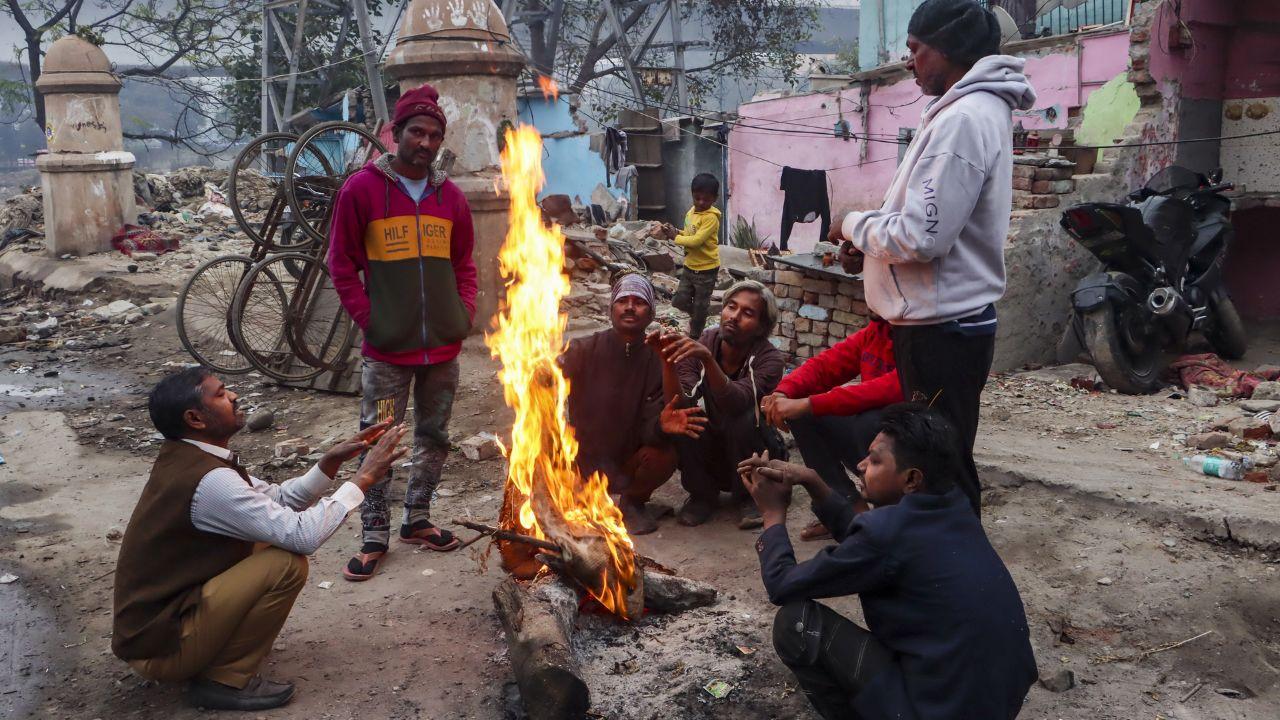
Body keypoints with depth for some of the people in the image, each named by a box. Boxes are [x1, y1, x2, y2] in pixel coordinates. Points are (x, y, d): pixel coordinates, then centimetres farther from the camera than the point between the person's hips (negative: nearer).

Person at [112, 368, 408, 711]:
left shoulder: (186, 459, 3)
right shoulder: (210, 481, -26)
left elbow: (277, 500, 7)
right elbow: (303, 535, -27)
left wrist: (331, 462, -5)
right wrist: (362, 478, -18)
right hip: (158, 645, -9)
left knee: (271, 542, 11)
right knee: (288, 562, -19)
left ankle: (211, 659, 14)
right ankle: (225, 679, -5)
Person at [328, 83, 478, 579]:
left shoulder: (449, 196, 7)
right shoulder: (362, 189, -6)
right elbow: (342, 264, -3)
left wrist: (465, 312, 3)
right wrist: (368, 319, -9)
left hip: (444, 346, 5)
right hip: (388, 349, -4)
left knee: (434, 436, 14)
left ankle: (417, 518, 30)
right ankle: (375, 535, 14)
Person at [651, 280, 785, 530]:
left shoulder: (770, 359, -21)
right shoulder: (698, 346, -13)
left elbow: (736, 402, -40)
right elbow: (678, 404, -26)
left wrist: (708, 359, -52)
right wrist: (667, 360, -40)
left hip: (754, 453, -2)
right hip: (709, 455, 2)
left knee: (742, 417, -32)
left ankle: (749, 496, -5)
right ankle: (703, 494, -1)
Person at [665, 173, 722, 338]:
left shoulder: (711, 217, -21)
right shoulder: (691, 212, 4)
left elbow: (697, 240, -27)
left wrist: (676, 237, -16)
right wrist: (676, 232, -5)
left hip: (706, 269, -7)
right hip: (689, 266, 7)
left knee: (700, 306, 9)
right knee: (680, 301, 10)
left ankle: (695, 336, 26)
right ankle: (696, 316, 38)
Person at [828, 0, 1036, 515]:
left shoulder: (962, 119, -18)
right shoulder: (980, 111, 14)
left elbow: (921, 238, -24)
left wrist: (855, 226, -6)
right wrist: (869, 249, 7)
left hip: (940, 331, -10)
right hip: (947, 322, 10)